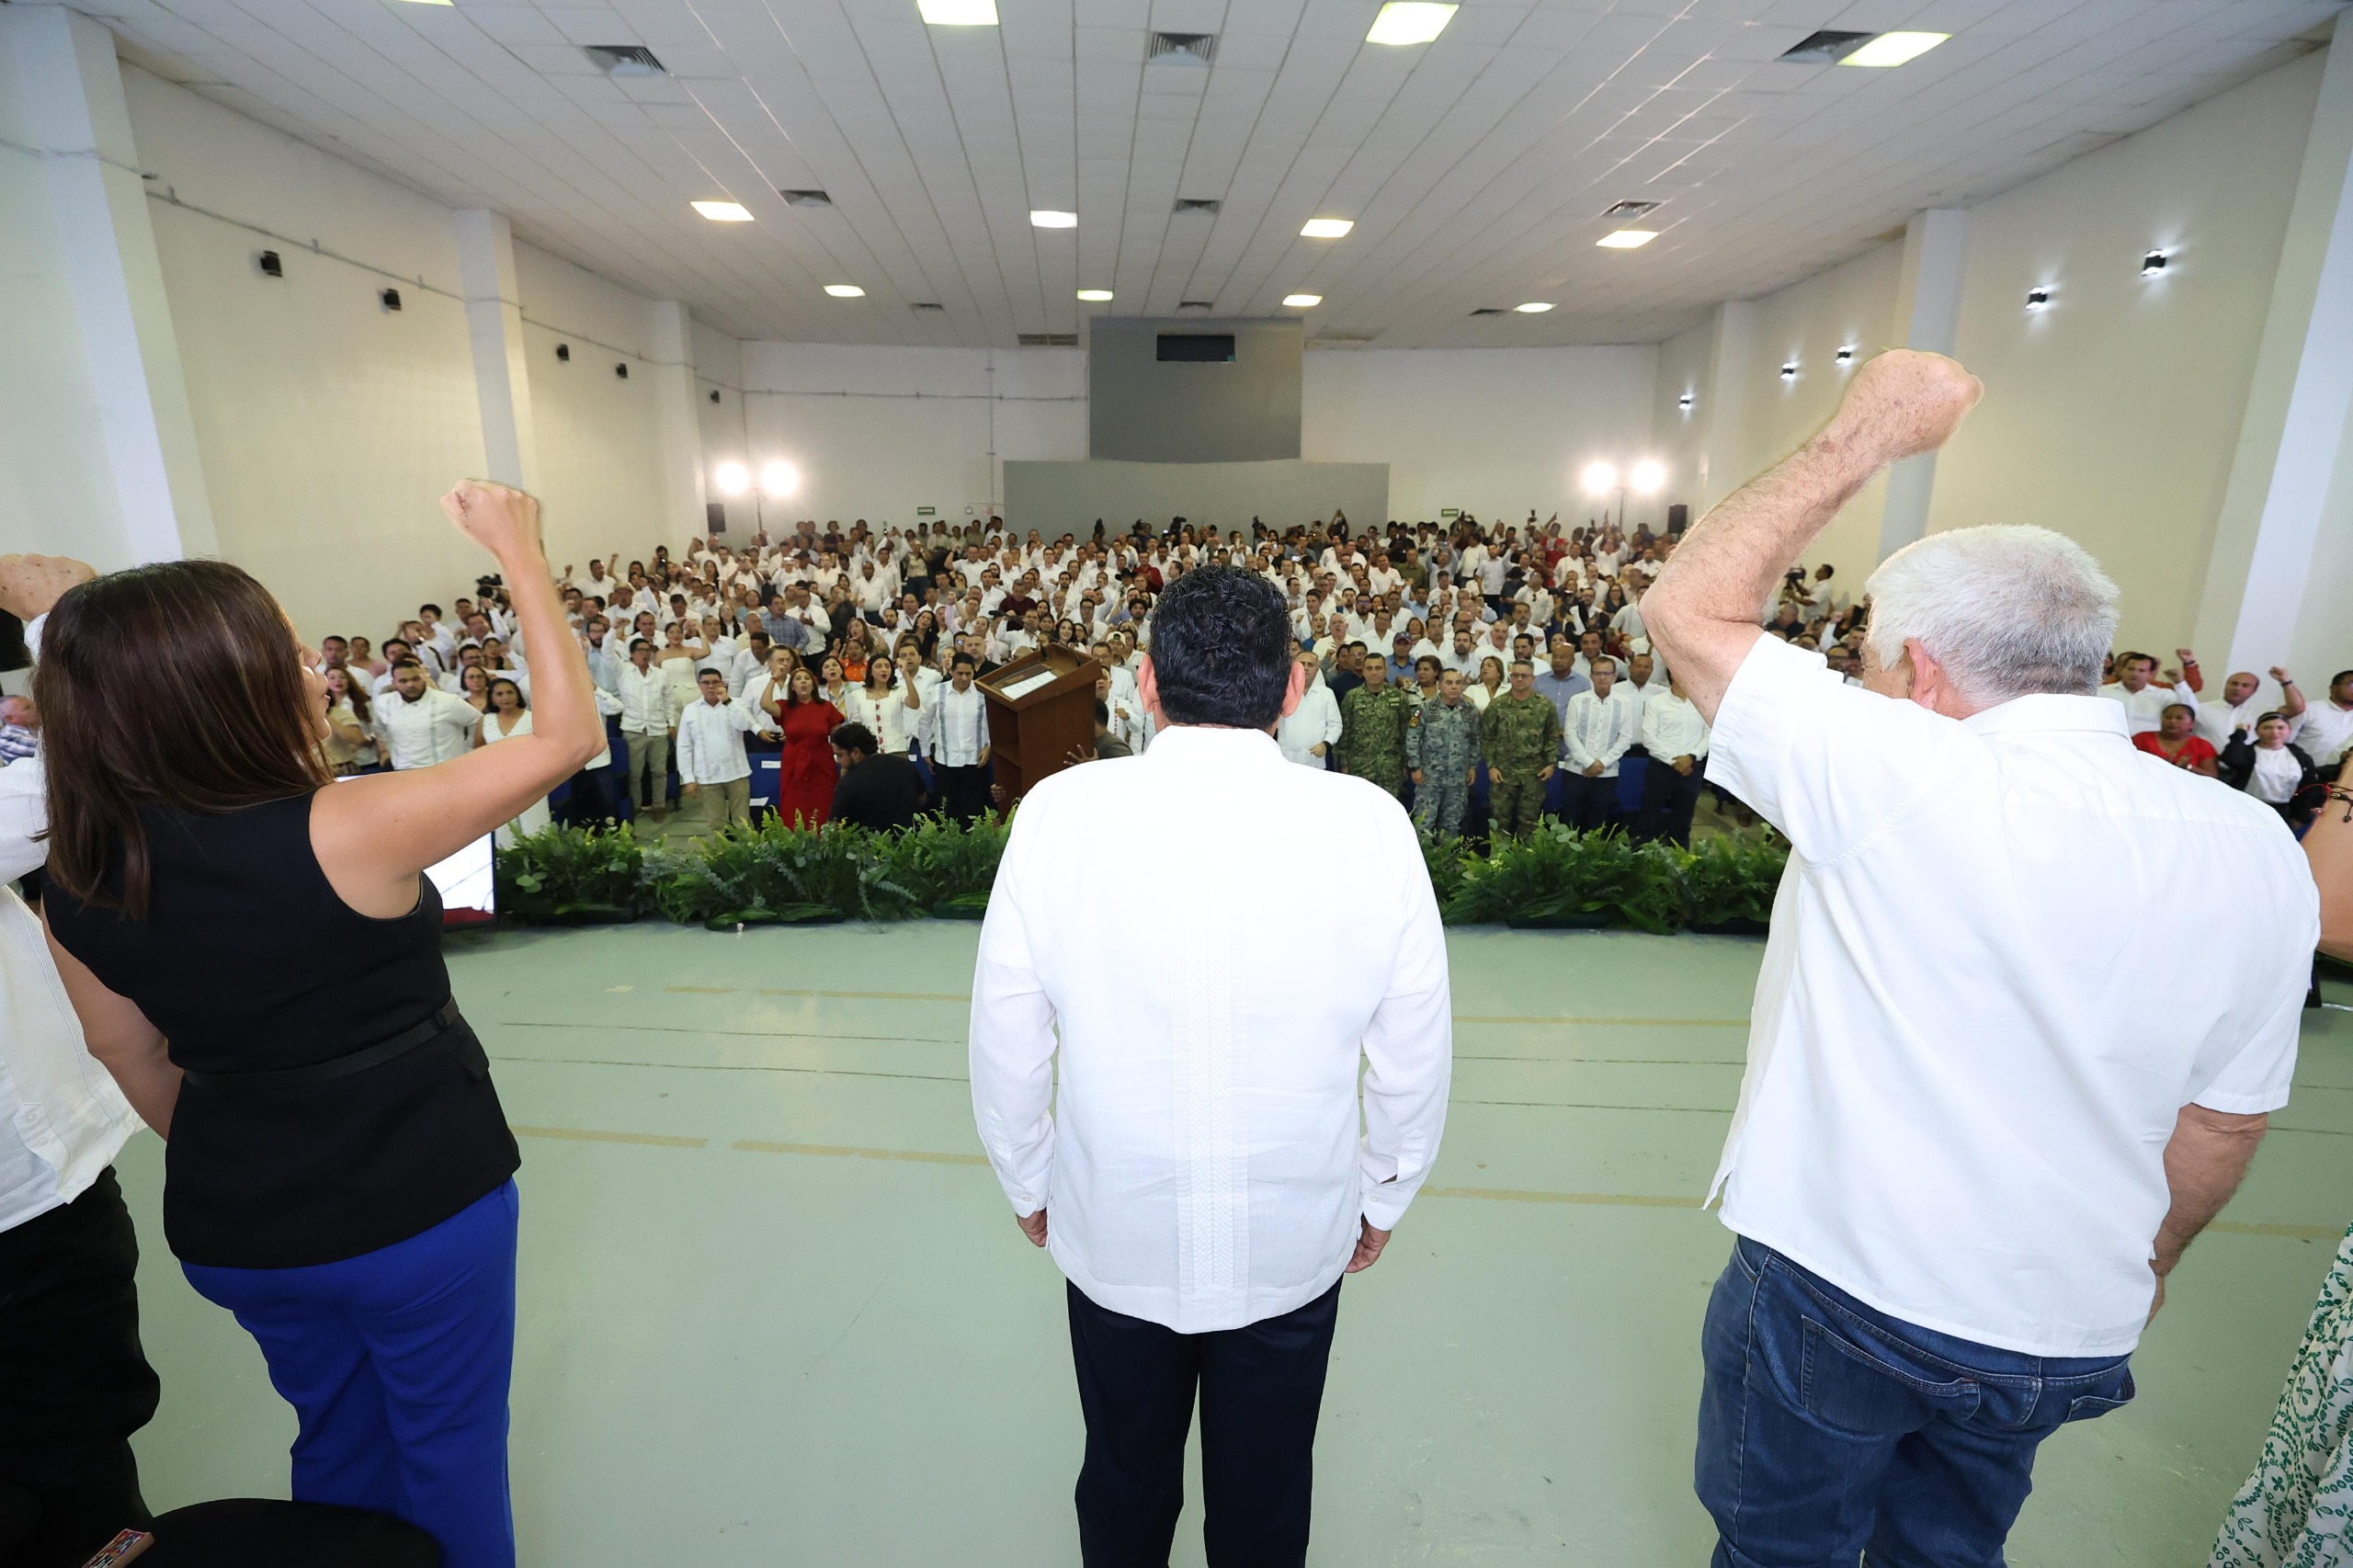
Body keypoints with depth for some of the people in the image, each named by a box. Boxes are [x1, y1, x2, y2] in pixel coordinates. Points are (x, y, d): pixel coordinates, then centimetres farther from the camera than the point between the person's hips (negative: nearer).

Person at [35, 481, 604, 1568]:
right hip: (419, 1207, -5)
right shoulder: (343, 830, -26)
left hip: (230, 1230, 5)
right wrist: (518, 549, -13)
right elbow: (568, 733, -21)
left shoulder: (76, 884, -7)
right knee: (448, 1453, 19)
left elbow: (139, 1069, 6)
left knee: (340, 1445, 29)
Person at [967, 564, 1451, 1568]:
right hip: (1296, 1246, 0)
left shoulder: (1059, 812, -18)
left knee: (1124, 1485, 27)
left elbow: (1007, 1042, -10)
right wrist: (1383, 1199, 9)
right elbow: (1414, 1053, -9)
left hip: (1111, 1239, 0)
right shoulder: (1370, 825, -18)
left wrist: (1027, 1185, 8)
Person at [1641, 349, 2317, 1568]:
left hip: (1835, 1294, -5)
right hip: (2067, 1330, 6)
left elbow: (1687, 606, -17)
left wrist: (1858, 438, -9)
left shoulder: (1909, 782, -26)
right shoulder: (2262, 852, -7)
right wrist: (2144, 1262, 21)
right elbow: (2227, 1121, 4)